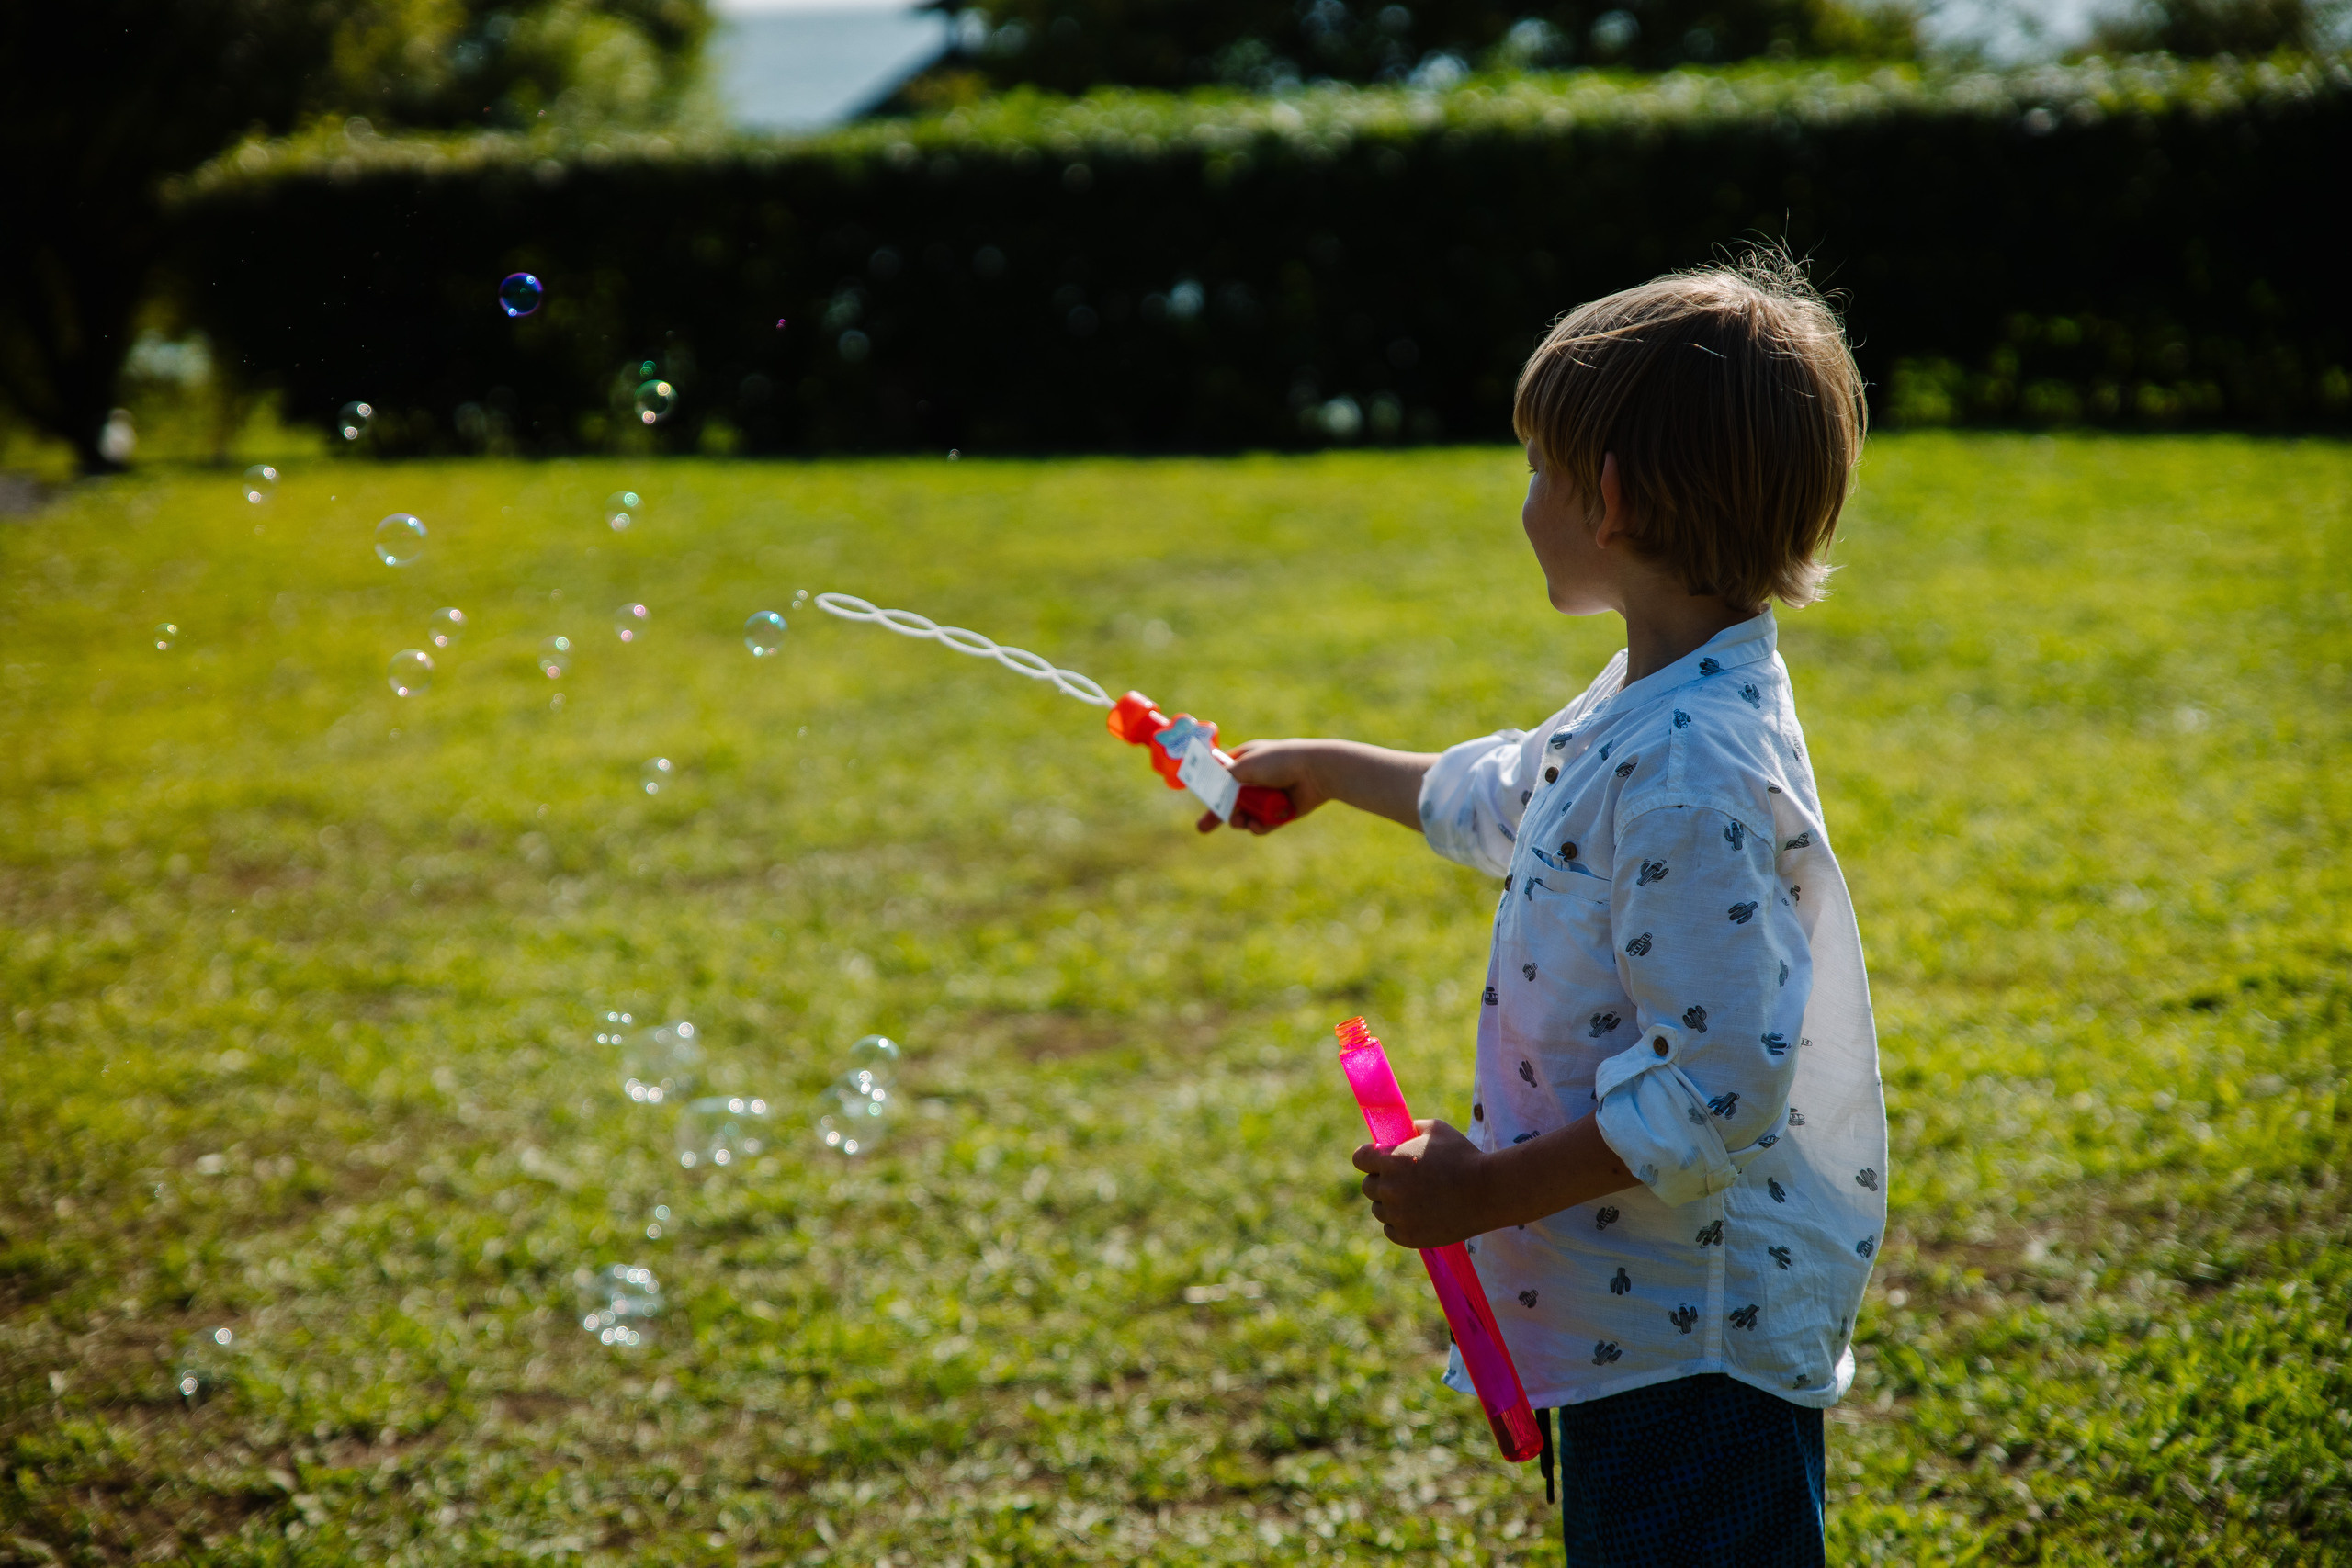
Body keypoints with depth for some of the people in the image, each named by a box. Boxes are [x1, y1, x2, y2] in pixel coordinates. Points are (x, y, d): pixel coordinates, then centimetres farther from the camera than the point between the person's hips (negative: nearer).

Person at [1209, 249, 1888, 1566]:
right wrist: (1328, 770, 43)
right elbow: (1508, 800, 32)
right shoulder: (1643, 713, 8)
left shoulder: (1698, 777, -26)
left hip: (1702, 1345, -11)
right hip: (1638, 1319, 11)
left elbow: (1715, 1094, -29)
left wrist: (1487, 1192, -21)